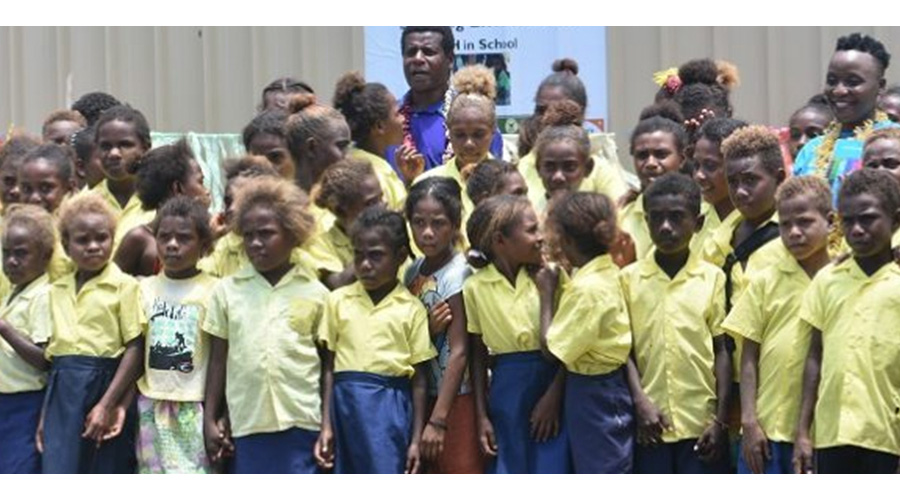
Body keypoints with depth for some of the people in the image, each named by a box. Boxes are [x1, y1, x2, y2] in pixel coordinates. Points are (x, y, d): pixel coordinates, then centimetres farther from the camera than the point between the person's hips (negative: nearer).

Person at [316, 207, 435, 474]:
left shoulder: (411, 309, 0)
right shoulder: (338, 301, 6)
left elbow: (419, 379, 2)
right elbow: (330, 367, 8)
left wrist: (416, 439, -1)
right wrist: (326, 426, 3)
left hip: (390, 409, -2)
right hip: (347, 405, 2)